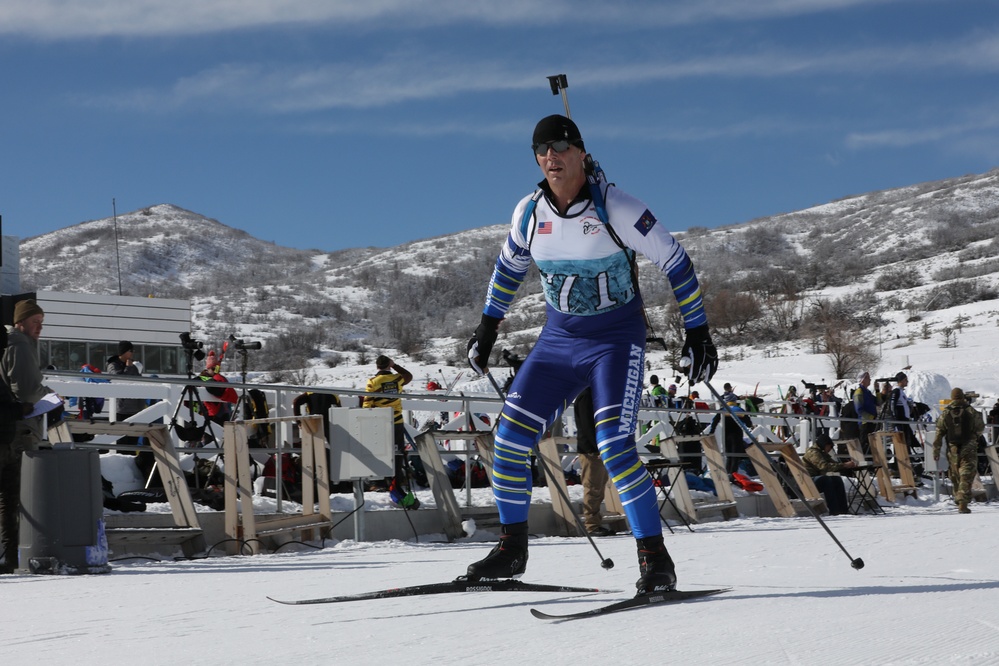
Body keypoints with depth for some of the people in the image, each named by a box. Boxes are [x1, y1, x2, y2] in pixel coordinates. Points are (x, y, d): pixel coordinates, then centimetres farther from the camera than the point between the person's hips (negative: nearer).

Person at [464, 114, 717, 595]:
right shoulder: (530, 212, -3)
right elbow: (509, 266, 17)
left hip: (618, 339, -5)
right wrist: (487, 328, 19)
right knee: (510, 436, -2)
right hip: (559, 339, 5)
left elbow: (675, 263, -10)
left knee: (615, 446, -20)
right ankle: (512, 549, 15)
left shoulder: (616, 209, -18)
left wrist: (698, 332, -10)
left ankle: (655, 559, -8)